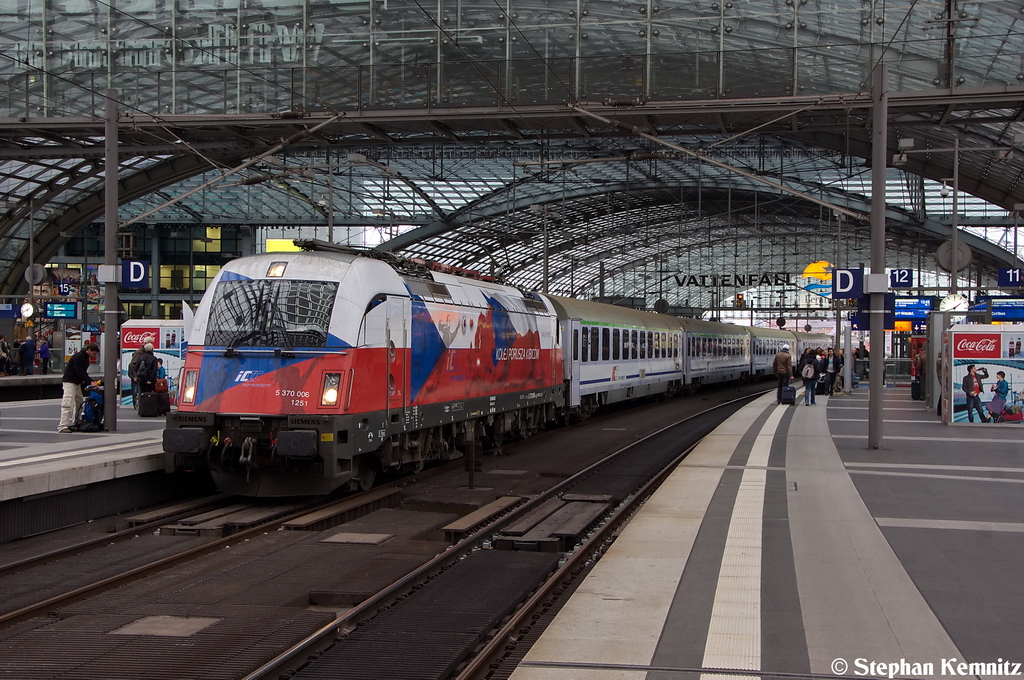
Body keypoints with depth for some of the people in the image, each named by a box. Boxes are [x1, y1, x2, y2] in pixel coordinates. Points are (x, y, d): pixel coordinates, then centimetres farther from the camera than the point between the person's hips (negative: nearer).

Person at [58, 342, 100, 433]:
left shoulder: (86, 358, 12)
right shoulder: (78, 357, -18)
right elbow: (80, 372, -24)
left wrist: (91, 382, 3)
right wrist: (90, 382, -27)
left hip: (77, 383, 10)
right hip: (69, 382, -10)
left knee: (80, 403, 15)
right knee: (68, 403, -17)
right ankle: (62, 426, -21)